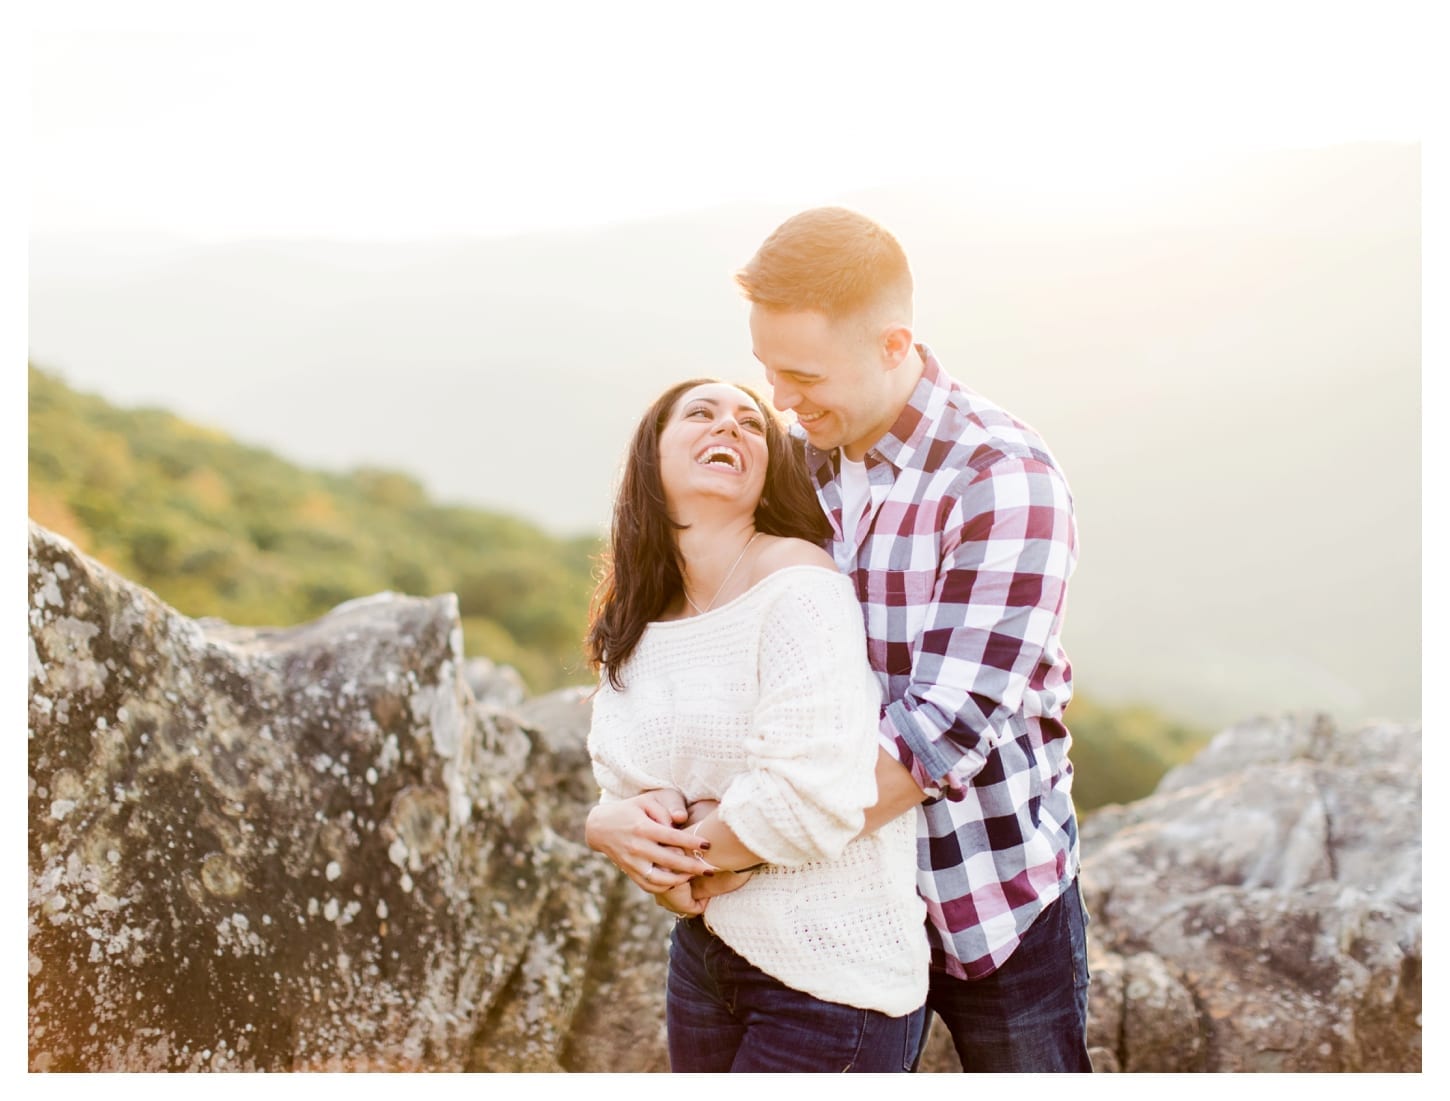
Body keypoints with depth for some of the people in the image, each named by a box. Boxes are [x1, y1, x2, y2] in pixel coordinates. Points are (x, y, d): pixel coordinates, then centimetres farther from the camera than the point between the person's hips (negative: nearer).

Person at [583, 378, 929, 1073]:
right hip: (705, 954, 7)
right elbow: (623, 791, 8)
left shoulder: (797, 587, -18)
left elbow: (811, 797, -27)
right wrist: (618, 822, -15)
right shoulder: (634, 629, 5)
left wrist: (680, 858, -12)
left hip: (830, 980, -7)